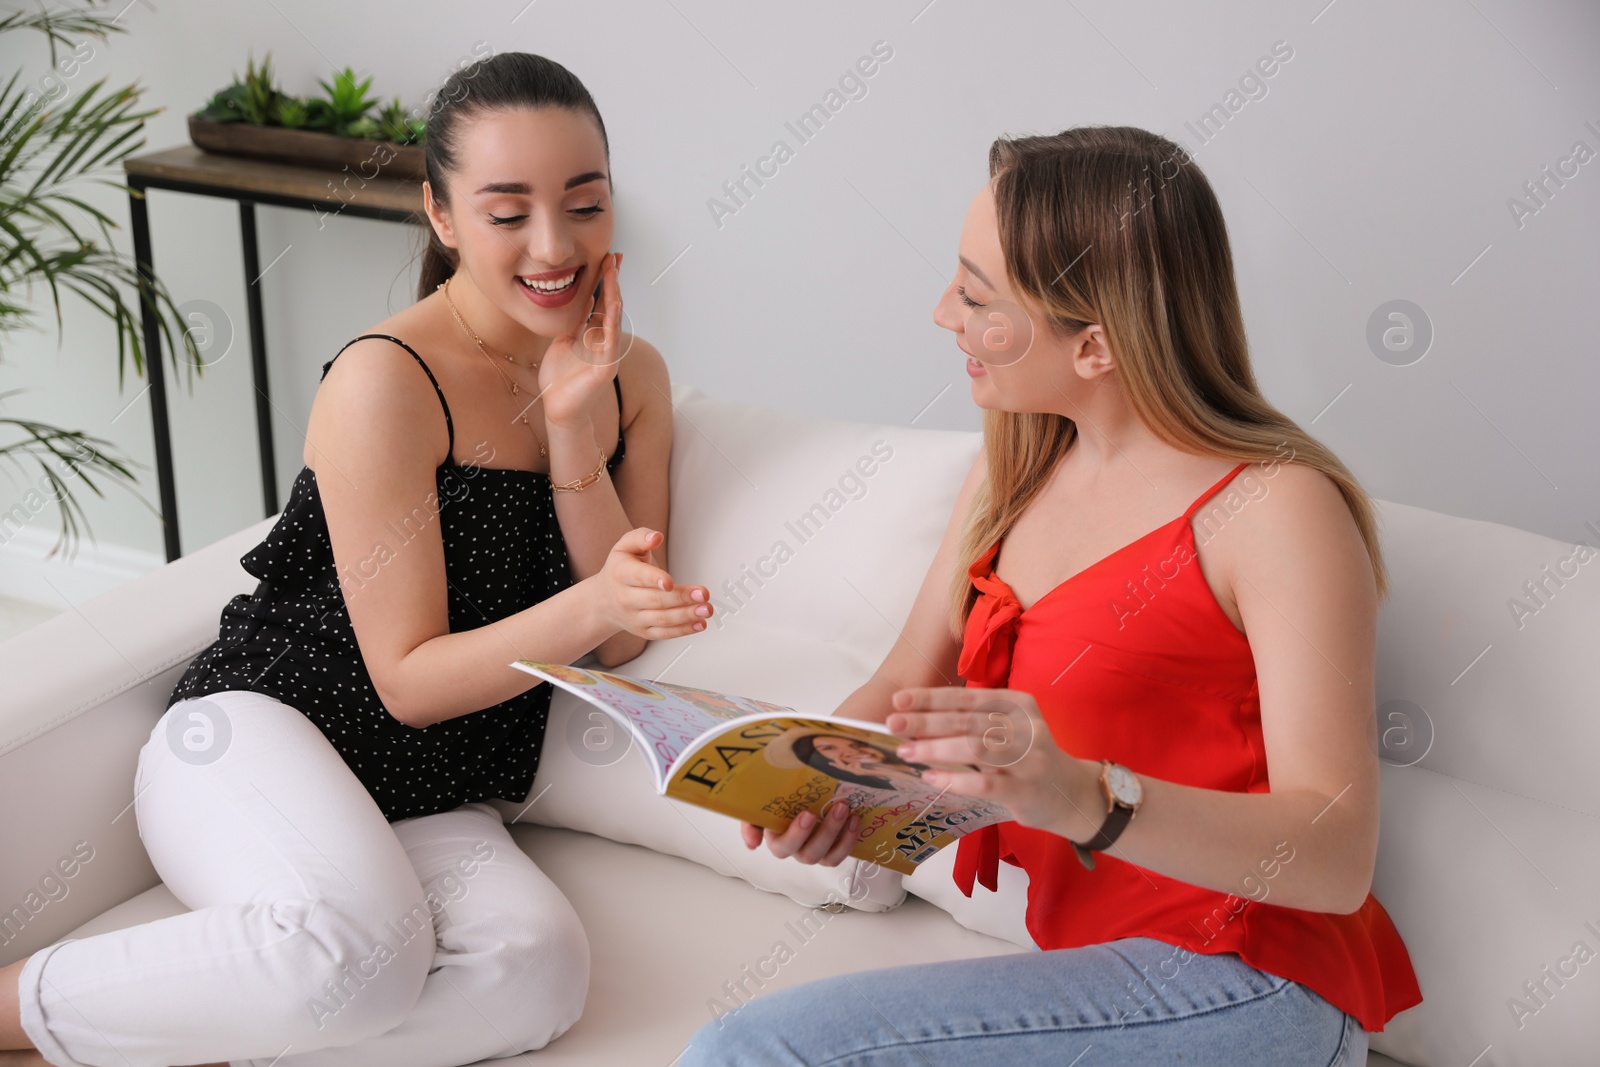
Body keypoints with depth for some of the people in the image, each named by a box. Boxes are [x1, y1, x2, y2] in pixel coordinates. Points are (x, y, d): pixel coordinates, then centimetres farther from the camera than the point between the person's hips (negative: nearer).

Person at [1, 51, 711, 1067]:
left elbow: (620, 647, 1)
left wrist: (574, 431, -12)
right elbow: (408, 681, -11)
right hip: (258, 731, -5)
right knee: (359, 943, -38)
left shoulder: (631, 377, 6)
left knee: (539, 970, -29)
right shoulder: (387, 383, -14)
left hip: (435, 806, 5)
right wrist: (592, 605, -28)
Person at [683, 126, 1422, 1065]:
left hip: (1236, 989, -7)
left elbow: (1337, 857, -22)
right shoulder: (1016, 468, 10)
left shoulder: (1278, 509, -15)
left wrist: (1084, 796, -37)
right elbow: (906, 685, 13)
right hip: (1096, 963, 7)